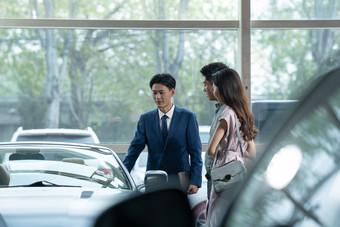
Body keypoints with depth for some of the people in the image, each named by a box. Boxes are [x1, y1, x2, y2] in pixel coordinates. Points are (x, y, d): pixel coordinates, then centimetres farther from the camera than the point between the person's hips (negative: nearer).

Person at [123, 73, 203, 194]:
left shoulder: (188, 117, 2)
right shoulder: (145, 119, 9)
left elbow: (195, 153, 1)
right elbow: (135, 148, 3)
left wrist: (195, 181, -9)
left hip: (180, 181, -2)